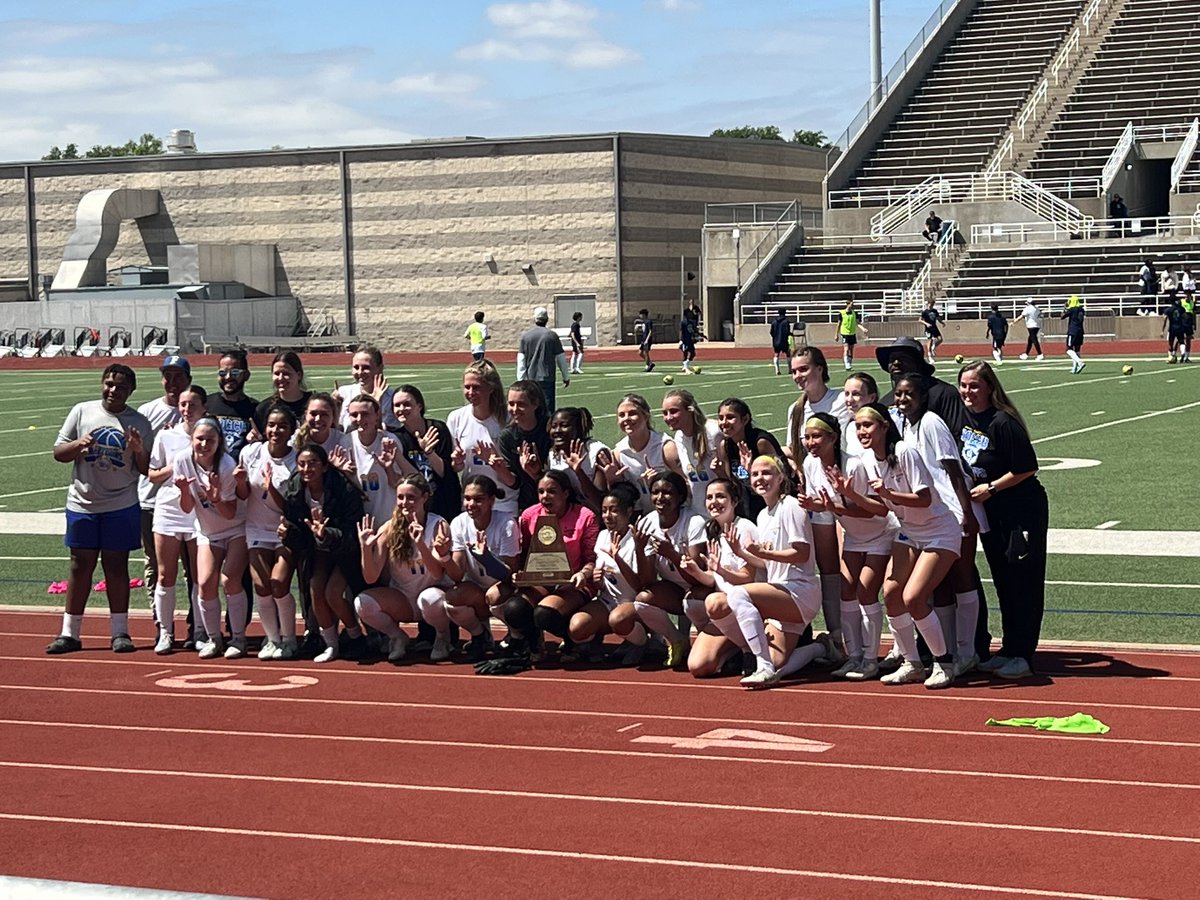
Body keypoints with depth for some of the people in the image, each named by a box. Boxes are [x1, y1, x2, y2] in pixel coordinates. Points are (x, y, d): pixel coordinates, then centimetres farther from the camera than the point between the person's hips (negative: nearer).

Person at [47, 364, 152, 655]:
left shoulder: (139, 423, 1)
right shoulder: (82, 411, 3)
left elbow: (147, 470, 2)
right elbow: (58, 452, 6)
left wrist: (139, 451, -17)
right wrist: (78, 444, -13)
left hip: (121, 505, -1)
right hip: (82, 504, 1)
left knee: (116, 565, 4)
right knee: (81, 565, 5)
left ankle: (120, 632, 11)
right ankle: (69, 633, 11)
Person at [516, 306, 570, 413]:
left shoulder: (525, 336, 3)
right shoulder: (552, 336, -2)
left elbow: (520, 361, 1)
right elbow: (561, 358, 3)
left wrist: (520, 380, 4)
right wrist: (566, 377, 14)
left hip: (530, 379, 2)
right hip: (547, 379, -2)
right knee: (548, 408, -4)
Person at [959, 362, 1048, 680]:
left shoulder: (1002, 423, -20)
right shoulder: (966, 417, 3)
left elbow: (1027, 468, -19)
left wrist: (991, 488, -17)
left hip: (1023, 510, -8)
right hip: (990, 512, 8)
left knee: (1023, 581, -2)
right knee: (1002, 581, 14)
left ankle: (1022, 654, 1)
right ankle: (1009, 649, 22)